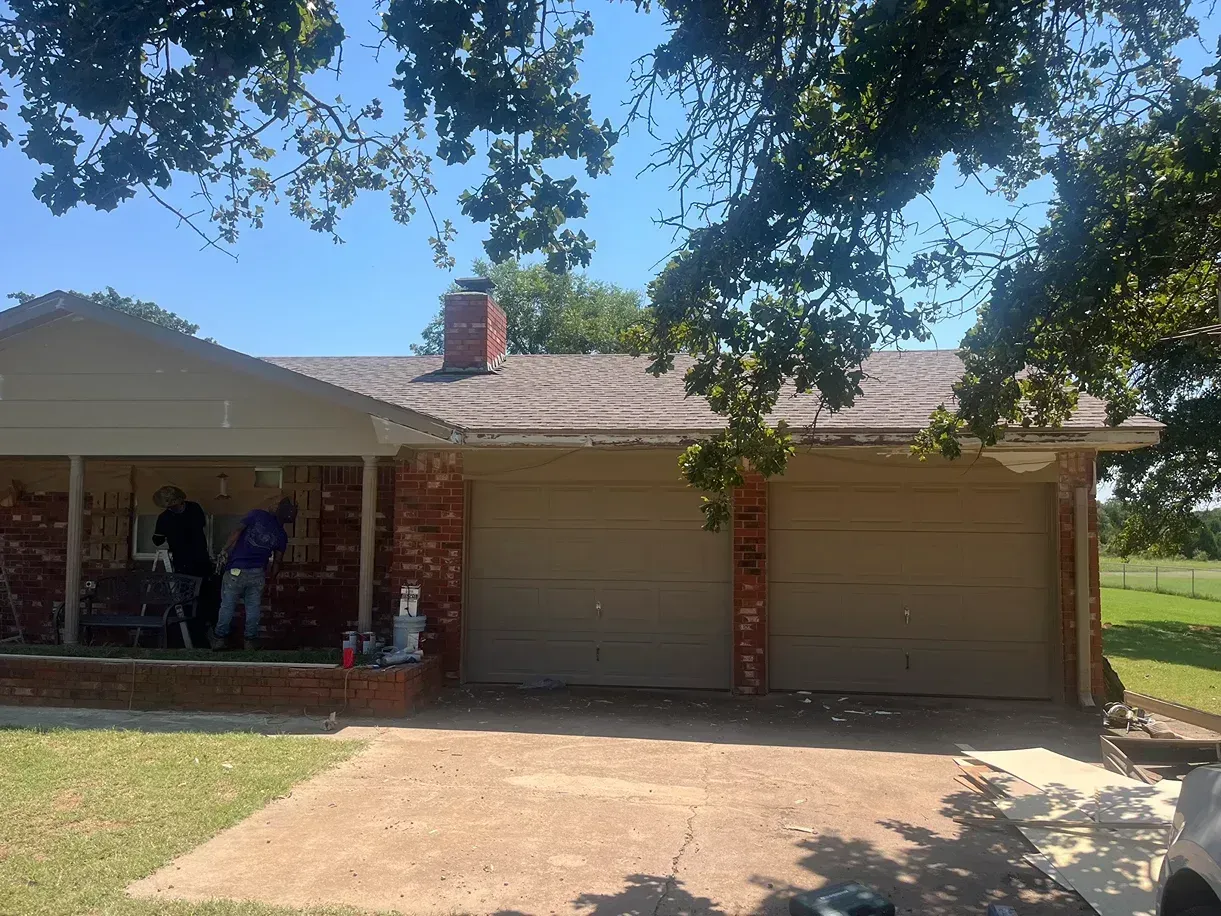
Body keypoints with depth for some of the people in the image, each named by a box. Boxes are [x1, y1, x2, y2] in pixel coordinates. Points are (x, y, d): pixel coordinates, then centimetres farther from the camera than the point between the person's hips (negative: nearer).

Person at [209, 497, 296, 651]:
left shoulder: (257, 515, -5)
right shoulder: (282, 535, 3)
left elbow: (237, 532, -12)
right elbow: (277, 560, 9)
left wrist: (225, 551, -8)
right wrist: (272, 576, 25)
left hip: (236, 570, -2)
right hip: (258, 573, 2)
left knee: (227, 605, 10)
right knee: (253, 607, 12)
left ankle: (219, 638, 20)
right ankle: (250, 640, 18)